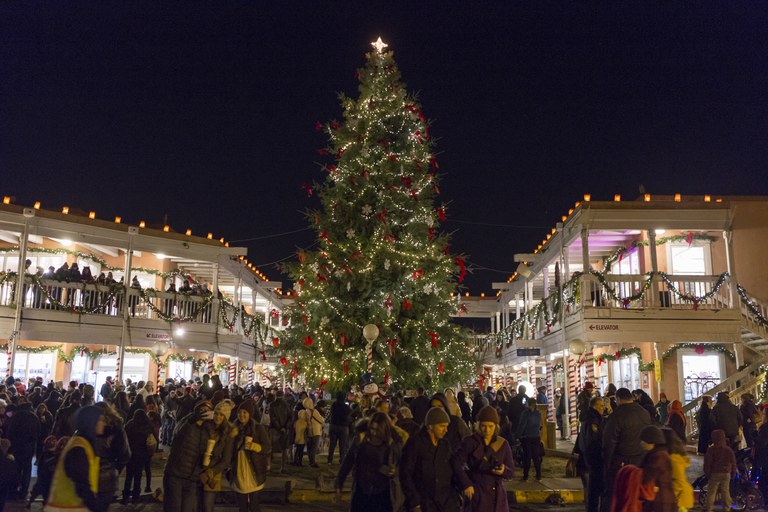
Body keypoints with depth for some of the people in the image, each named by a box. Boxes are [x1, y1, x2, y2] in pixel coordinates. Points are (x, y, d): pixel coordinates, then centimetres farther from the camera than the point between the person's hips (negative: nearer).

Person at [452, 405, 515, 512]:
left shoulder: (503, 444, 4)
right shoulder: (470, 442, -5)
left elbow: (511, 472, 4)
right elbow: (456, 462, -10)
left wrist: (503, 471, -17)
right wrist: (466, 484, -14)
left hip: (497, 496, 3)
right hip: (476, 495, -3)